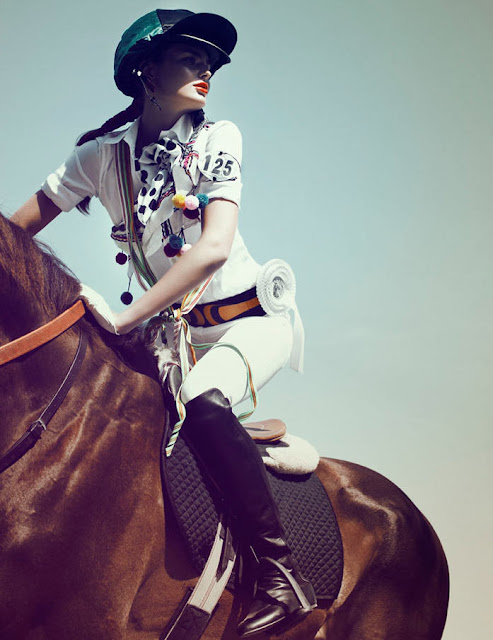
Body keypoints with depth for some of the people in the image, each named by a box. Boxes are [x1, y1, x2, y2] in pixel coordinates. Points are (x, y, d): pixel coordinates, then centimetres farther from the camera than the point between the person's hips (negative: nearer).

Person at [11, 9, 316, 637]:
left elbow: (214, 246, -21)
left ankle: (282, 573, -26)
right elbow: (18, 228, 1)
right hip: (173, 330, 5)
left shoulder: (217, 138, -9)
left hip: (249, 318, -5)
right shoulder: (102, 154, -2)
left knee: (200, 399, -33)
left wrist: (125, 318, -26)